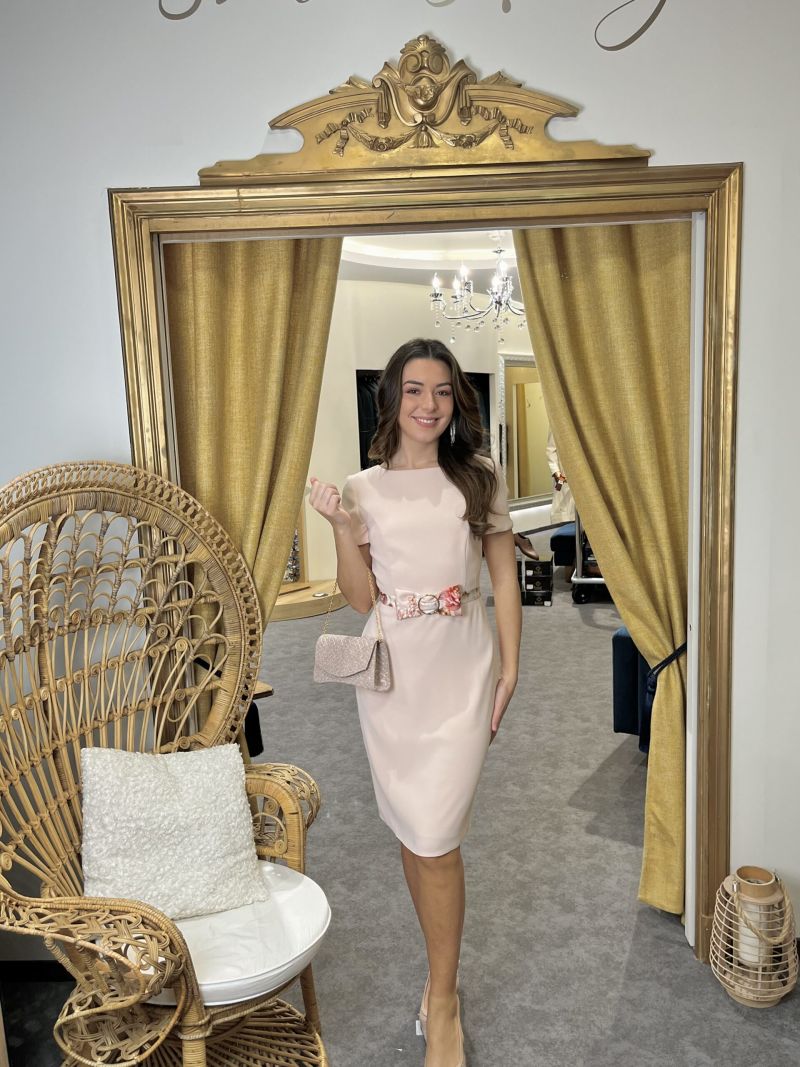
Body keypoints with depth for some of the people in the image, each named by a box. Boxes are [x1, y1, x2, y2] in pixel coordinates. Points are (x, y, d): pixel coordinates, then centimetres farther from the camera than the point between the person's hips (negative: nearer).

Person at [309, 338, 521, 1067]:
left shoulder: (480, 480, 1)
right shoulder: (364, 489, 2)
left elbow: (505, 579, 4)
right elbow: (362, 600, 0)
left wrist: (510, 668, -2)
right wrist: (340, 527, -12)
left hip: (460, 671, -2)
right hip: (391, 673, 2)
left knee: (436, 835, -4)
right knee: (411, 832, 15)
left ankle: (443, 1002, 19)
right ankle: (444, 969, 39)